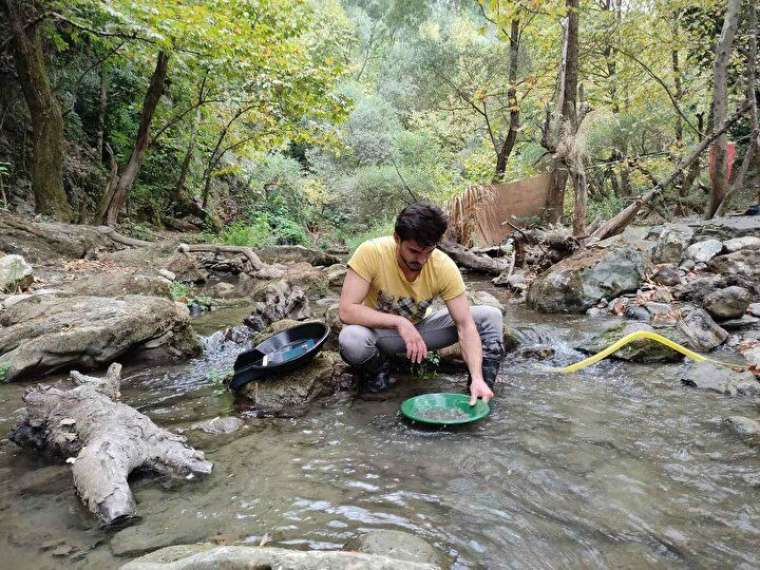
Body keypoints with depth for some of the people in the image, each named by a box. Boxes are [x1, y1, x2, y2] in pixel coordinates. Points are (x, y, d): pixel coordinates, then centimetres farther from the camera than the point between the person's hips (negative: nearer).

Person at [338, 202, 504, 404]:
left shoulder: (445, 267, -23)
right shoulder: (371, 252, -29)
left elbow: (465, 325, -21)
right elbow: (346, 310, -31)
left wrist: (477, 378, -34)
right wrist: (399, 322, -39)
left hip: (420, 327, 2)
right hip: (381, 330, -1)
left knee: (490, 317, -15)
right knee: (351, 341, -37)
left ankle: (479, 387, 0)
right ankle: (376, 370, -3)